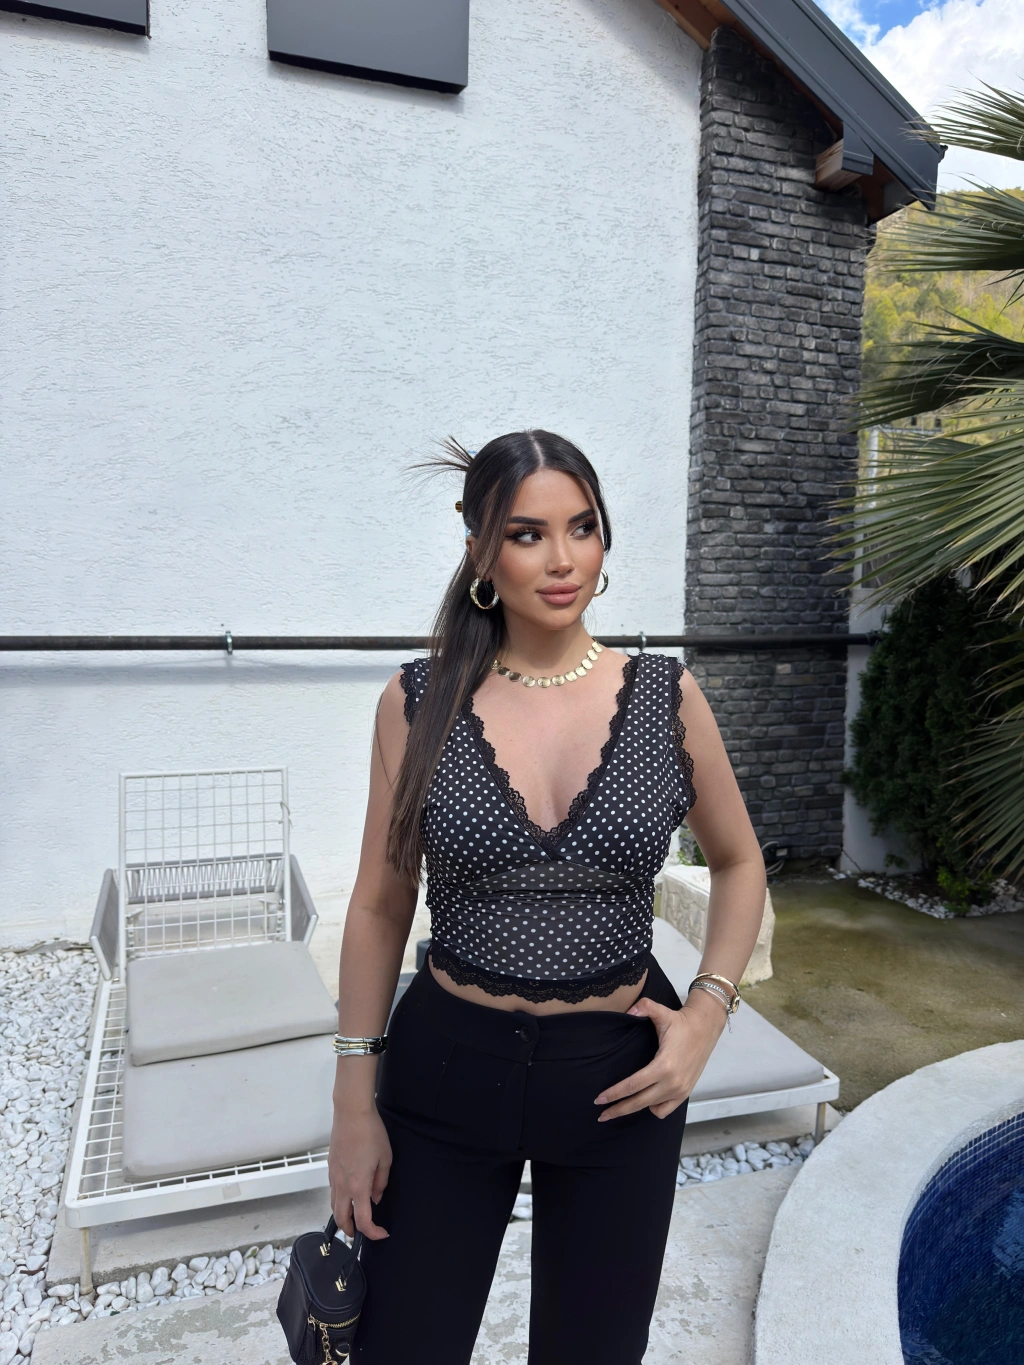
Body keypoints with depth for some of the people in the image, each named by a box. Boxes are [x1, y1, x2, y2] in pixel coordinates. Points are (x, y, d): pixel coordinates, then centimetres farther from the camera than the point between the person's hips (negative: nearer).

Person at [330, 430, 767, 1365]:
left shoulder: (667, 697, -7)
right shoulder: (420, 702, -9)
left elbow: (739, 864, 7)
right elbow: (380, 906, -2)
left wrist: (708, 1012, -6)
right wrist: (355, 1103, -1)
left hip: (620, 1076, 1)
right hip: (448, 1070, 0)